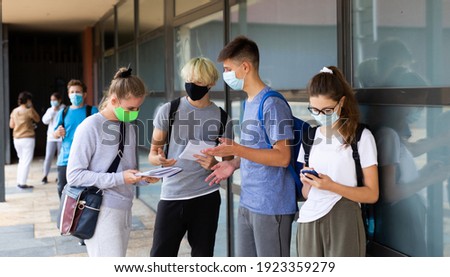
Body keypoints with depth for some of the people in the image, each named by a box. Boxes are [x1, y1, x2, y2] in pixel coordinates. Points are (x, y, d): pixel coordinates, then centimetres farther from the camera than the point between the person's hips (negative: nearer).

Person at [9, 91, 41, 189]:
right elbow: (37, 119, 4)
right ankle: (23, 183, -4)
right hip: (27, 139, -6)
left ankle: (19, 182, 20)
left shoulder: (14, 111, 6)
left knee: (21, 160, 19)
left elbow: (11, 125, 9)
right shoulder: (29, 111, -12)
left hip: (16, 139, 6)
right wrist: (32, 108, 4)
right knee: (26, 161, -2)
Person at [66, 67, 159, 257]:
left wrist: (143, 178, -3)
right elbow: (74, 176, -14)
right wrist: (119, 178, -19)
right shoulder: (90, 127, -11)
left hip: (124, 210, 7)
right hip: (101, 212, -7)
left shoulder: (129, 128, 12)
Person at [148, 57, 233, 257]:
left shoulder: (221, 118, 2)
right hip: (172, 196, 0)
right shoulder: (168, 110, 1)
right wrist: (159, 159, -18)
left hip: (206, 197, 0)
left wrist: (214, 164, -15)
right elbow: (152, 154, 6)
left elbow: (228, 162, 8)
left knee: (202, 258, 9)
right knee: (160, 258, 0)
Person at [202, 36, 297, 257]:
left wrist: (236, 149, -25)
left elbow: (282, 157, -21)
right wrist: (234, 164, 7)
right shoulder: (249, 102, 13)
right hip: (247, 204, 9)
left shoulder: (272, 104, -16)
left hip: (272, 206, -9)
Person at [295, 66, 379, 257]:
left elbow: (371, 194, -4)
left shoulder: (360, 136, -1)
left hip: (342, 222, -4)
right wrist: (306, 182, -5)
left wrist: (332, 186, -17)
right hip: (309, 222, 4)